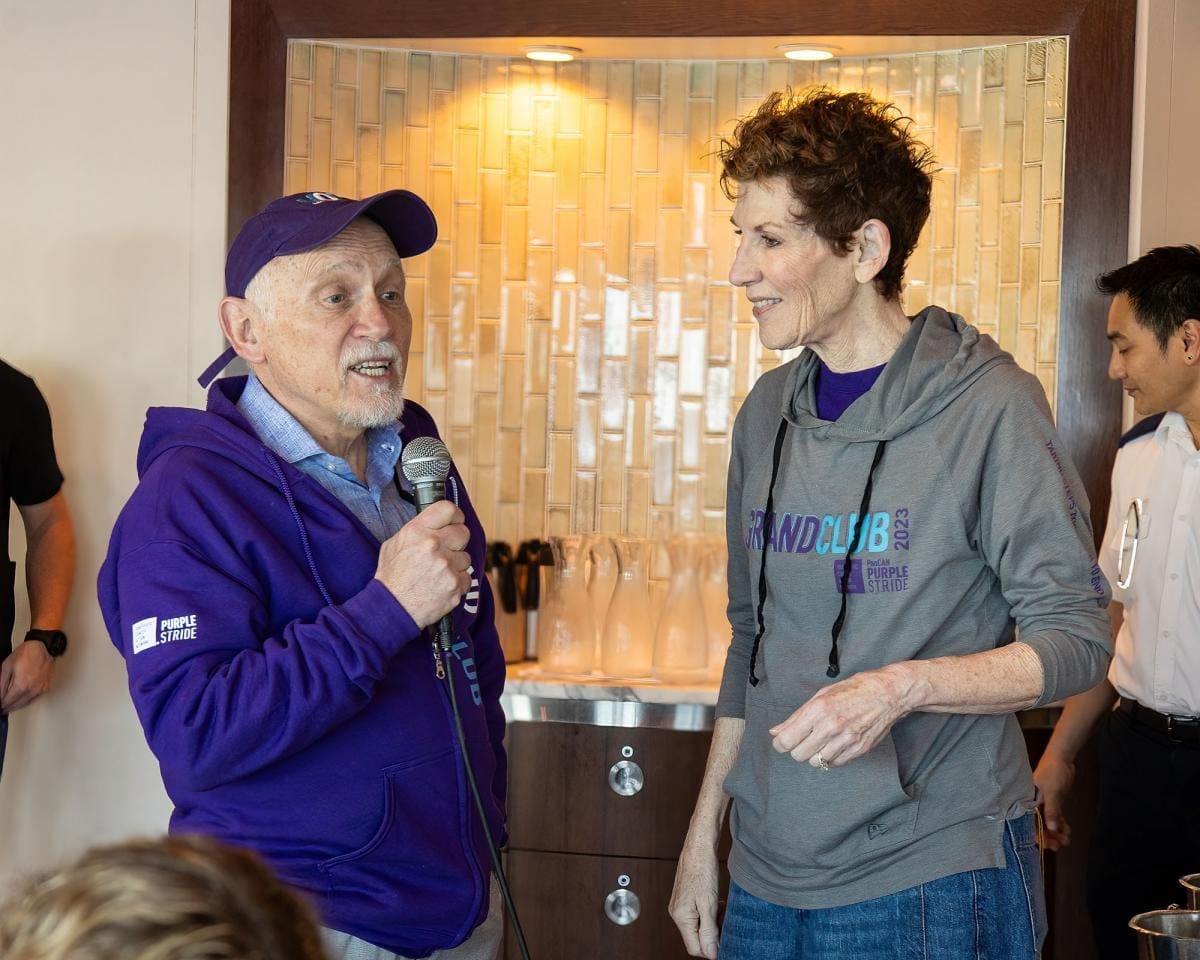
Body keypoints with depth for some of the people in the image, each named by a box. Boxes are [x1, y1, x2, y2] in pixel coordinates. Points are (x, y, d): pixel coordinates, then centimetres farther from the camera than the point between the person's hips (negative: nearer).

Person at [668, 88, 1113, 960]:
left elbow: (1074, 640, -11)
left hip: (930, 885, -5)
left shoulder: (991, 407, -12)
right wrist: (704, 832, 13)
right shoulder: (768, 413, 6)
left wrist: (904, 685, -25)